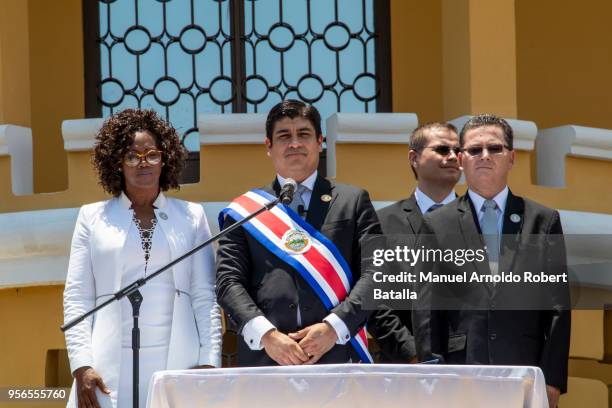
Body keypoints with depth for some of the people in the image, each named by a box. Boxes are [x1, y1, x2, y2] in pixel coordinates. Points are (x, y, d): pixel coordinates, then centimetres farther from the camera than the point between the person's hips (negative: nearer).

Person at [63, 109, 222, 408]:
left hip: (179, 363, 0)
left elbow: (205, 296, 7)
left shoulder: (191, 216, 11)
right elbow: (77, 297, 6)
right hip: (110, 370, 0)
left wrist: (210, 361, -3)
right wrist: (81, 365, -5)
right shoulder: (93, 217, 10)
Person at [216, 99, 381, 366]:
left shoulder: (354, 201, 13)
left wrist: (334, 328, -10)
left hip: (336, 356, 0)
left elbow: (375, 272, 4)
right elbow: (229, 281, 5)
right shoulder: (244, 210, 13)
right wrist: (266, 335, -11)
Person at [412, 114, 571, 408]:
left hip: (526, 377, 0)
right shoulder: (436, 225, 8)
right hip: (458, 375, 0)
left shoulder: (544, 221, 9)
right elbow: (426, 312, 5)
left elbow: (557, 308, 5)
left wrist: (553, 380, -2)